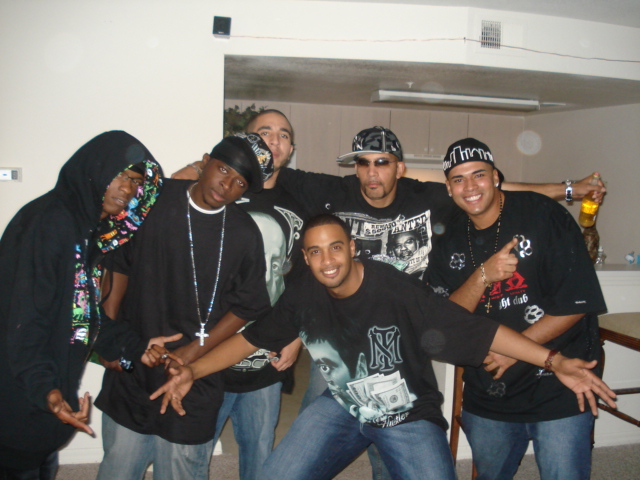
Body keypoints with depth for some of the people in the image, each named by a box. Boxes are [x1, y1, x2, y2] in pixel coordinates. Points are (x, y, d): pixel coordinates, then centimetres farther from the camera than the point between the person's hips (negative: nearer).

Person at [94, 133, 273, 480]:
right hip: (130, 370, 2)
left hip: (194, 381, -1)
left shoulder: (244, 234, -7)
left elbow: (248, 306, -2)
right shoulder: (156, 200, -3)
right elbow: (119, 263, 6)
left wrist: (192, 352, -9)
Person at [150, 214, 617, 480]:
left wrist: (555, 361, -28)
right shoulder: (302, 297, -13)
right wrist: (191, 371, -5)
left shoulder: (397, 289, -25)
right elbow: (251, 337, 0)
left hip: (410, 416, -2)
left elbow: (476, 328, -24)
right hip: (341, 406, 3)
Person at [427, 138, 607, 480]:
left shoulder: (543, 215, -12)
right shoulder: (451, 243, 2)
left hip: (557, 391, -5)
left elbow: (577, 303, -14)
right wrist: (483, 276, -21)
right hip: (487, 398, 5)